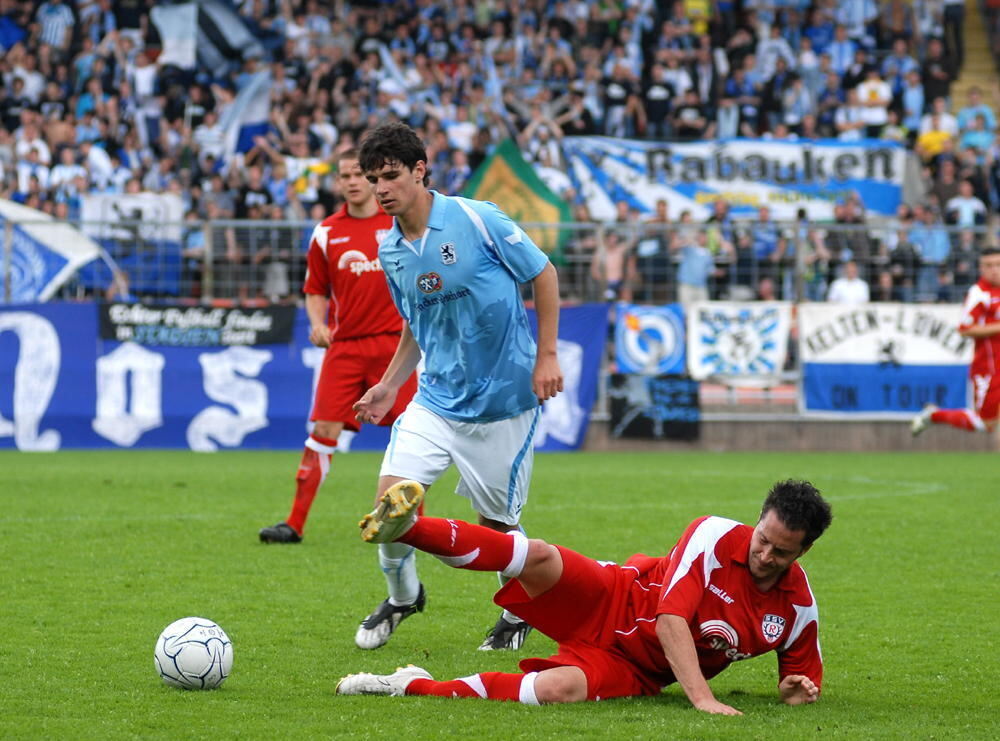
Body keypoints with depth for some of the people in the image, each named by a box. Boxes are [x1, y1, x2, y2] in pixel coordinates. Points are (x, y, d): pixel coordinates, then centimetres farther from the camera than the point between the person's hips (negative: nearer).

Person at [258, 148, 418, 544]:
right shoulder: (326, 233, 6)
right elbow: (315, 290, 14)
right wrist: (317, 323, -4)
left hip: (393, 342, -1)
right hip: (344, 344, 1)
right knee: (323, 430, -5)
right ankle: (295, 523, -2)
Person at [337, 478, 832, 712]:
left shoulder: (799, 611, -8)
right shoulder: (716, 536, -16)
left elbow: (803, 681, 9)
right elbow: (670, 619, -24)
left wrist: (797, 692, -18)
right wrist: (702, 698, -36)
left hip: (633, 671, 0)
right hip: (614, 604, 0)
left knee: (559, 689, -33)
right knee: (540, 559, -31)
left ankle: (417, 688, -23)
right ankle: (406, 527, -34)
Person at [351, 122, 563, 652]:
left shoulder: (476, 220, -14)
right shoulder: (390, 252, 3)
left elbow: (543, 274, -5)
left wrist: (547, 356, -9)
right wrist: (389, 385, 9)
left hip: (504, 401, -4)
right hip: (435, 400, 4)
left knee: (498, 522, 3)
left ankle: (518, 613, 30)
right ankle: (402, 595, 18)